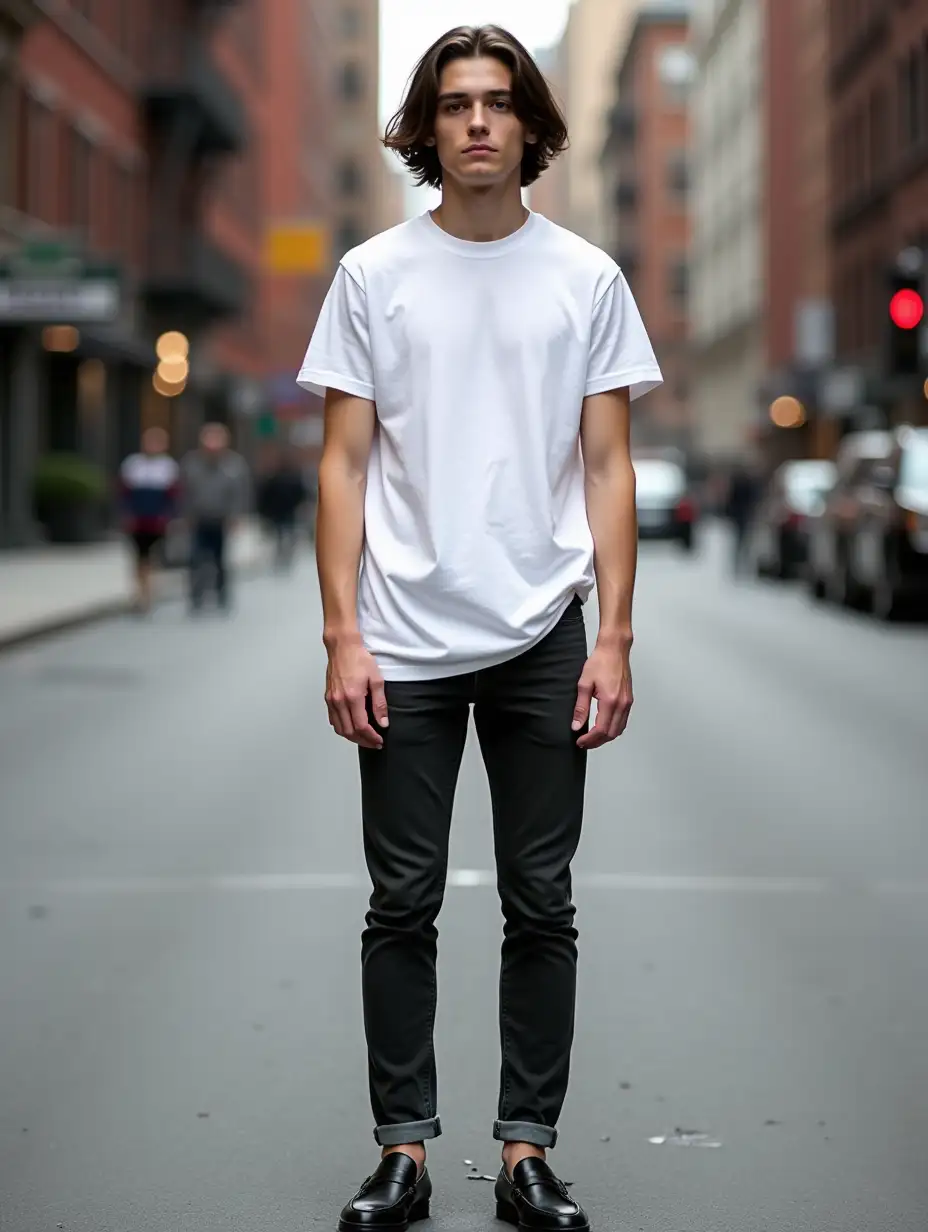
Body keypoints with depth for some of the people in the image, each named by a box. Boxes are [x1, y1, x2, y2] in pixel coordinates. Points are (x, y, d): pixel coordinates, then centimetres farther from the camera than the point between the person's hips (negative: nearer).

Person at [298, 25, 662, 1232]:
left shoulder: (585, 276, 4)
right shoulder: (374, 273, 3)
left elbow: (607, 467, 3)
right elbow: (346, 464, 2)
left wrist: (614, 638, -4)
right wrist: (343, 636, -6)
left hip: (541, 642, 1)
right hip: (406, 644, 0)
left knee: (541, 906, 6)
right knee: (403, 907, 5)